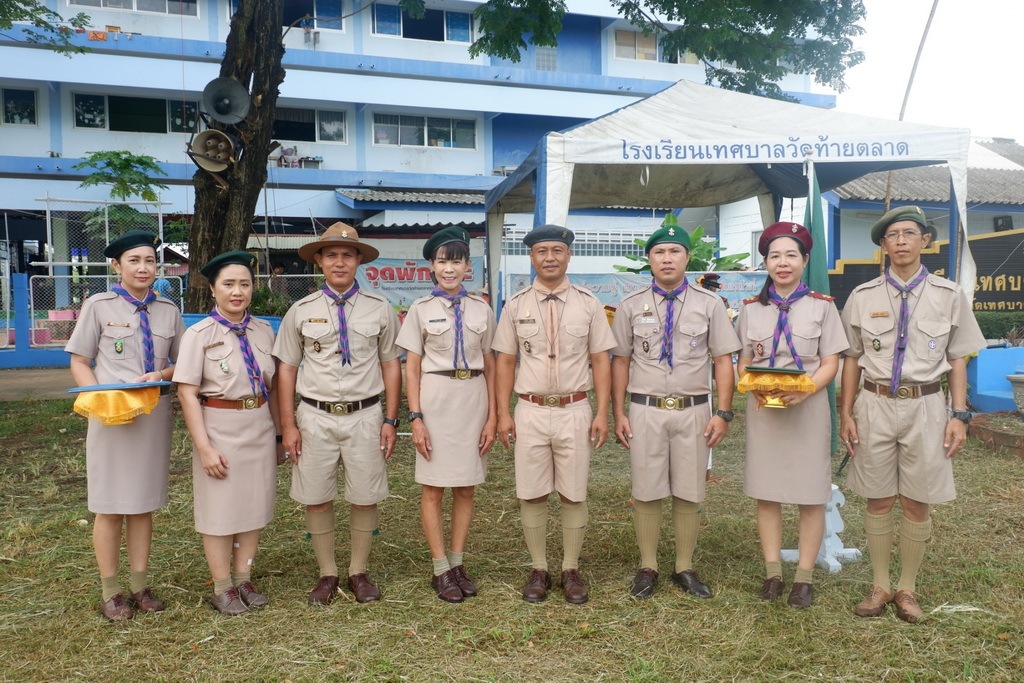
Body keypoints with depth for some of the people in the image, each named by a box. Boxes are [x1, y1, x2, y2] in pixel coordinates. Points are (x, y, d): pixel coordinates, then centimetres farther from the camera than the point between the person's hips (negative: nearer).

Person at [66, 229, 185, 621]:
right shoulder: (99, 306, -1)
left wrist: (162, 374, -11)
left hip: (155, 414, 3)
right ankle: (110, 593, 18)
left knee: (143, 504, 11)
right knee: (110, 506, 5)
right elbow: (79, 362, 0)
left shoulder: (168, 310, 6)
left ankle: (141, 586, 22)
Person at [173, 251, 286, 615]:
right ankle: (222, 588, 20)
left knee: (254, 505, 11)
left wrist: (279, 433, 11)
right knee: (220, 509, 5)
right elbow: (187, 393, -12)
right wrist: (204, 447, -17)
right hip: (220, 428, -4)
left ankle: (244, 581, 26)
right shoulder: (200, 334, -8)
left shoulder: (263, 330, 5)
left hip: (259, 428, 4)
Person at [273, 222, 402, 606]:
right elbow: (287, 368, 4)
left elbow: (391, 364, 5)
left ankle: (358, 573, 26)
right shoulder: (301, 311, 3)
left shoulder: (379, 309, 3)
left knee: (365, 498, 7)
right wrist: (288, 425, -1)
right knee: (316, 499, 8)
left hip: (365, 416, 0)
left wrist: (390, 420, 1)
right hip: (315, 417, 0)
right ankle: (327, 574, 26)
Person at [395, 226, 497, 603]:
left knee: (466, 487, 9)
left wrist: (492, 415, 2)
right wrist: (415, 418, -8)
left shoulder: (481, 309, 6)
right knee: (433, 487, 4)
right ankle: (441, 569, 16)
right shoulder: (421, 309, 0)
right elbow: (412, 368, -1)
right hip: (436, 398, -2)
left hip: (473, 398, 2)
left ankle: (457, 562, 23)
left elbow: (489, 365, 8)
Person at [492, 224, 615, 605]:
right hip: (530, 412, 1)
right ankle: (538, 570, 22)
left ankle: (571, 570, 22)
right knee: (531, 495, 6)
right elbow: (505, 362, 5)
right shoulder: (516, 305, 4)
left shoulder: (588, 304, 3)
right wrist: (503, 413, 0)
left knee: (574, 495, 6)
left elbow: (601, 361, 3)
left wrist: (602, 413, -3)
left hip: (575, 411, 0)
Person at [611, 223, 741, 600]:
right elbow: (620, 361, 6)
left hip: (692, 411, 0)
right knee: (646, 493, 6)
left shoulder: (709, 304, 4)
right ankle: (647, 568, 21)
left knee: (688, 494, 8)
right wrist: (618, 413, 0)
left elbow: (723, 360, 3)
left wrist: (723, 413, -4)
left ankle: (685, 568, 24)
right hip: (645, 410, 0)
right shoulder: (631, 306, 4)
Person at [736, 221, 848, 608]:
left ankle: (804, 577, 14)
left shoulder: (821, 306, 3)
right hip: (763, 409, 2)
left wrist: (805, 389, -19)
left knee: (811, 494, 2)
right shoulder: (751, 308, 8)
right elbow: (744, 362, 10)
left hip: (808, 408, -2)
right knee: (766, 492, 6)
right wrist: (756, 387, -12)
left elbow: (830, 363, -1)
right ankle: (772, 573, 17)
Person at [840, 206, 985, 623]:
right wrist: (846, 413, 2)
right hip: (875, 404, 1)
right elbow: (851, 358, 6)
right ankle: (880, 586, 23)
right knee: (878, 501, 8)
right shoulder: (863, 297, 3)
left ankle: (907, 588, 24)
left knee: (917, 504, 7)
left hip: (925, 406, 0)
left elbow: (957, 360, 5)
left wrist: (959, 415, -2)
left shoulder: (948, 296, 2)